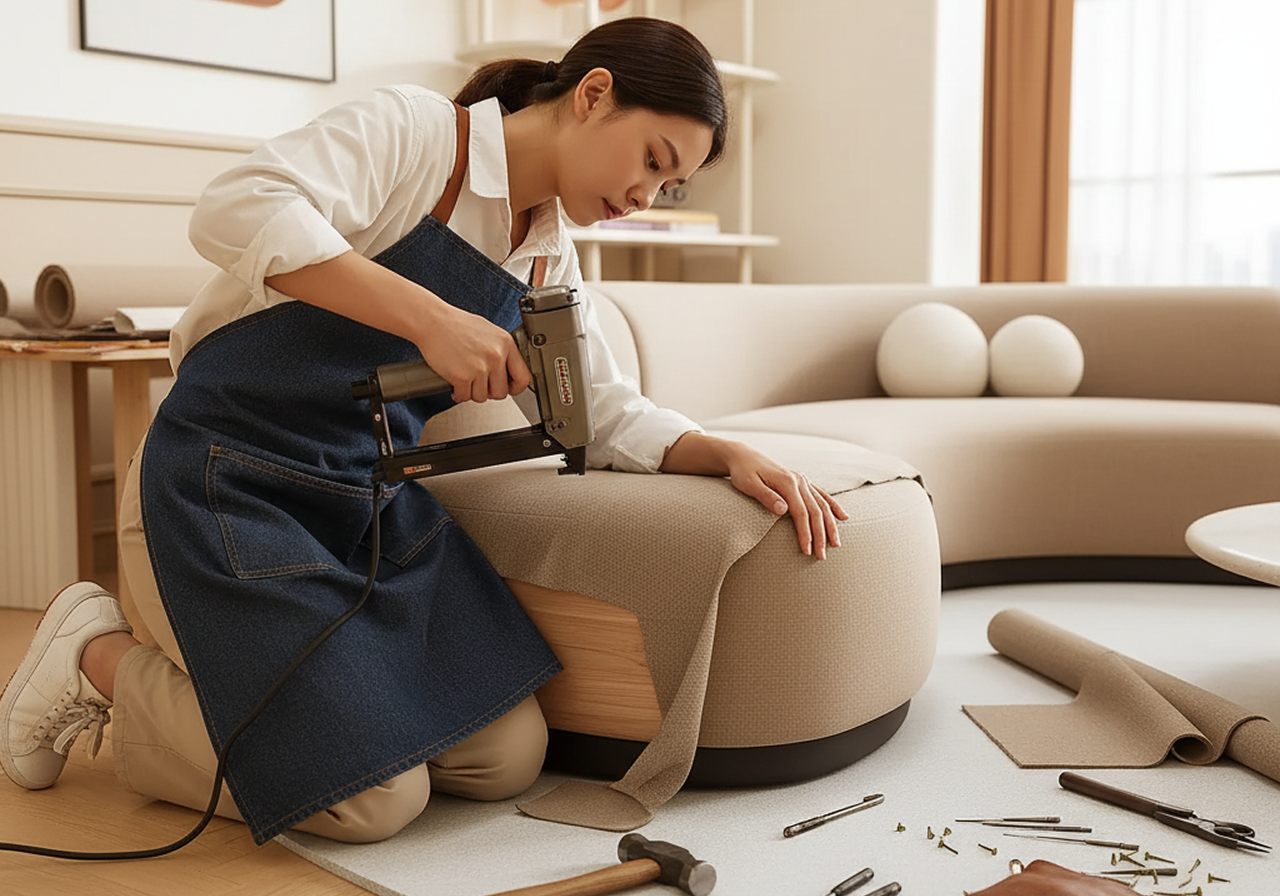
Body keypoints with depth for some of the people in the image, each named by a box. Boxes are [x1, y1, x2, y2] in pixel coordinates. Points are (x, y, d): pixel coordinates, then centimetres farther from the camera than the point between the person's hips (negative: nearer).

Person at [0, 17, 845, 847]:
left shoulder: (550, 258, 12)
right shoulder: (413, 128, -12)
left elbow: (606, 414, 12)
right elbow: (238, 211, -28)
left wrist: (731, 454, -6)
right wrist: (430, 317, -35)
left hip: (373, 500, 8)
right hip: (230, 486, -8)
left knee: (507, 759, -3)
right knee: (373, 797, -16)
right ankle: (102, 654, 6)